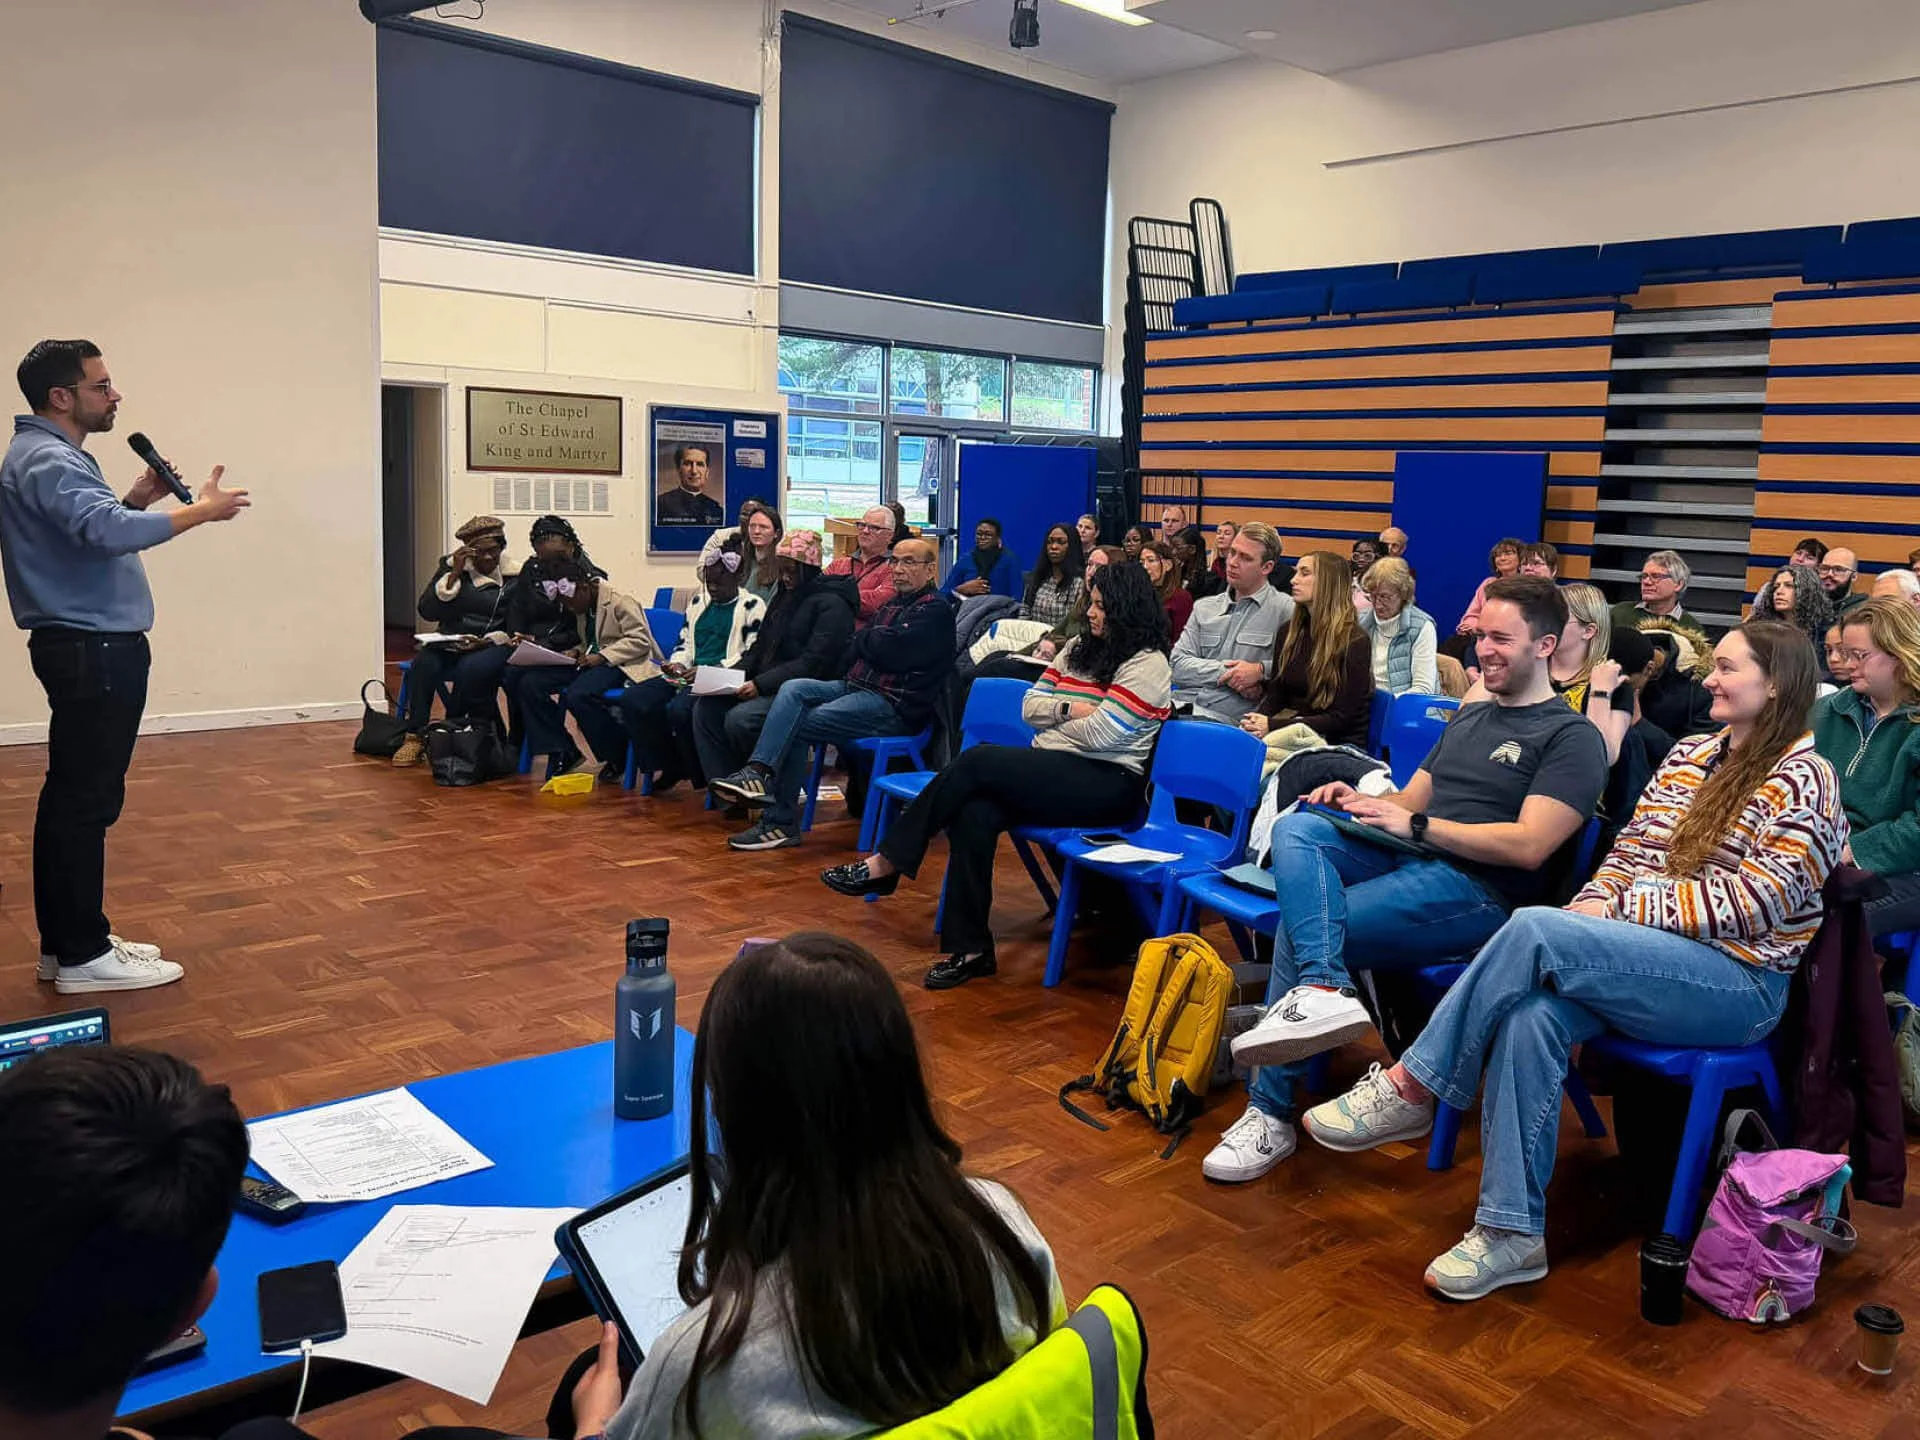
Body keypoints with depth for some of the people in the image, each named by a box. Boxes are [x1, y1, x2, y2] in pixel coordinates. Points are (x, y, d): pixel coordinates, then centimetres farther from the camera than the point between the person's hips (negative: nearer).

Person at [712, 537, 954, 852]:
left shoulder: (935, 609, -8)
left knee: (796, 726, -18)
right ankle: (757, 773, -24)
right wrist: (871, 640, -4)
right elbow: (855, 650, 18)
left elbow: (889, 650, -19)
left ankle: (780, 823, -15)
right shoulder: (894, 604, 21)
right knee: (792, 689, -13)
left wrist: (862, 638, 0)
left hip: (894, 705, -9)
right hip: (858, 685, 9)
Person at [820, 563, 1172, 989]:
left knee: (977, 760, -25)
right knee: (974, 813, -26)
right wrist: (1068, 709, -3)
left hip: (1106, 783, -7)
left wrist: (1051, 724, 3)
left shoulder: (1147, 665, -5)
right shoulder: (1079, 649, 20)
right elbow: (1030, 707, 16)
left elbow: (1098, 734, -14)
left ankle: (886, 864, -17)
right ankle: (969, 948, -22)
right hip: (1051, 771, 7)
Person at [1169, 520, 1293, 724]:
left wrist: (1261, 670, -13)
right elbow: (1178, 665, 9)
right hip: (1183, 706, 5)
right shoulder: (1204, 607, 20)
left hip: (1226, 719, -4)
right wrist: (1226, 672, -5)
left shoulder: (1286, 610, 6)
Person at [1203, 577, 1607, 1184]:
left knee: (1297, 928, -23)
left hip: (1477, 889, -7)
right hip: (1405, 861, 8)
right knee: (1296, 827, -23)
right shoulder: (1468, 718, 26)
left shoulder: (1571, 737, -1)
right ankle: (1322, 991, -41)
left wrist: (1415, 824, -14)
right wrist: (1359, 802, 3)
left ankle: (1272, 1113, -12)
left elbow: (1528, 846, -13)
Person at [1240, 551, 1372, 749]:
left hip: (1340, 742, -5)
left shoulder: (1355, 641, -8)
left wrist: (1273, 726, -19)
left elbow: (1341, 717, -11)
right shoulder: (1288, 632, 12)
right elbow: (1274, 695, 12)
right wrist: (1254, 722, -12)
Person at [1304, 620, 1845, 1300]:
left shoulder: (1803, 778, -5)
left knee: (1534, 931, -30)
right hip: (1651, 960, 6)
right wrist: (1595, 902, -6)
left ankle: (1411, 1089, -18)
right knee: (1531, 1010, -28)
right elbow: (1630, 850, 15)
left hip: (1742, 981, -6)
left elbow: (1750, 902, -15)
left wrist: (1622, 907, -16)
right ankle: (1512, 1232, -26)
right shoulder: (1689, 756, 17)